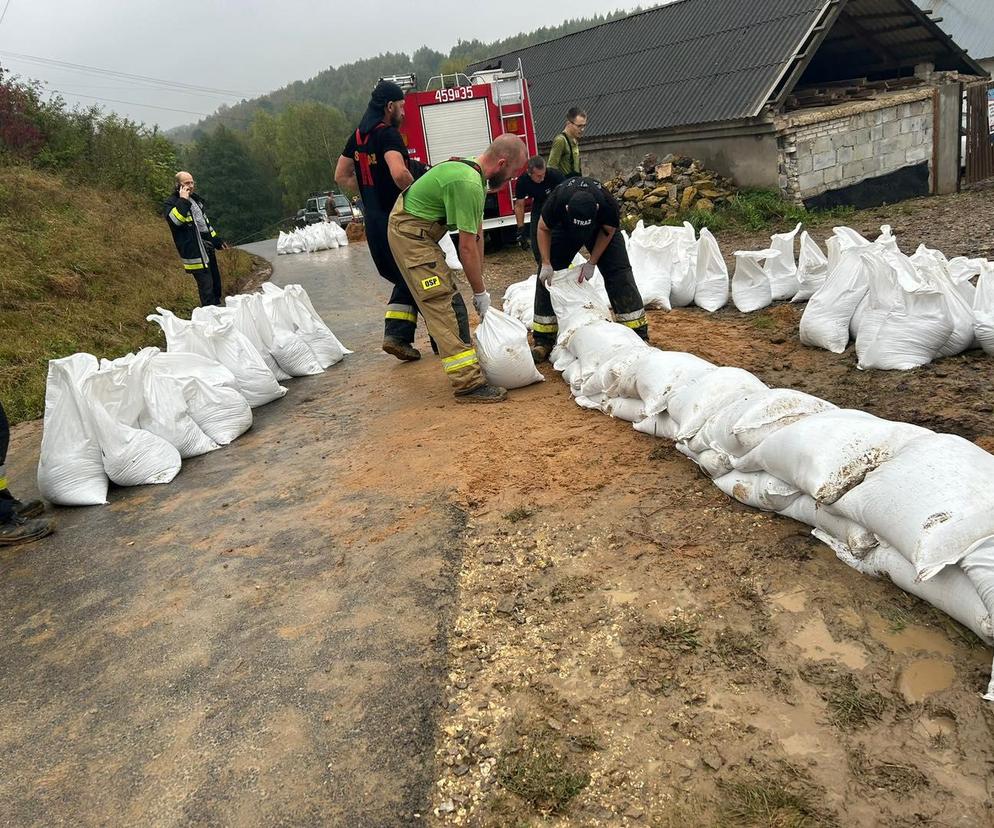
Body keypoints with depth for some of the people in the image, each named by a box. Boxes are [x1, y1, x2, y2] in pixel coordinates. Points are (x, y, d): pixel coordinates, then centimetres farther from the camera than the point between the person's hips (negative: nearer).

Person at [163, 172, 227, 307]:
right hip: (195, 252, -9)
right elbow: (174, 220, -31)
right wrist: (183, 201, -25)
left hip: (208, 247, 9)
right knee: (206, 286, -11)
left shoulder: (195, 198, 16)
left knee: (216, 282, 17)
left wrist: (216, 240, 26)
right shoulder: (171, 203, -10)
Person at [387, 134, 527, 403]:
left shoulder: (475, 172, 5)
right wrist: (480, 292, -13)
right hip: (411, 233, -11)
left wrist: (480, 283, 8)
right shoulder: (468, 184, -27)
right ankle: (468, 383, -17)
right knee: (439, 304, -14)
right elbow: (467, 248, -23)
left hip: (418, 232, 11)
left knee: (445, 297, 19)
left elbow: (477, 234, 7)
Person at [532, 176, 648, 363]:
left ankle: (639, 334, -8)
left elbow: (608, 231, -15)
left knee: (619, 274, -14)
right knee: (547, 278, -9)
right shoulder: (556, 201, -39)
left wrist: (592, 262, -19)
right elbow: (543, 229, -17)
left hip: (601, 226, 0)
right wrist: (546, 264, -22)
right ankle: (544, 342, -3)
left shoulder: (607, 203, -39)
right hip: (564, 228, 1)